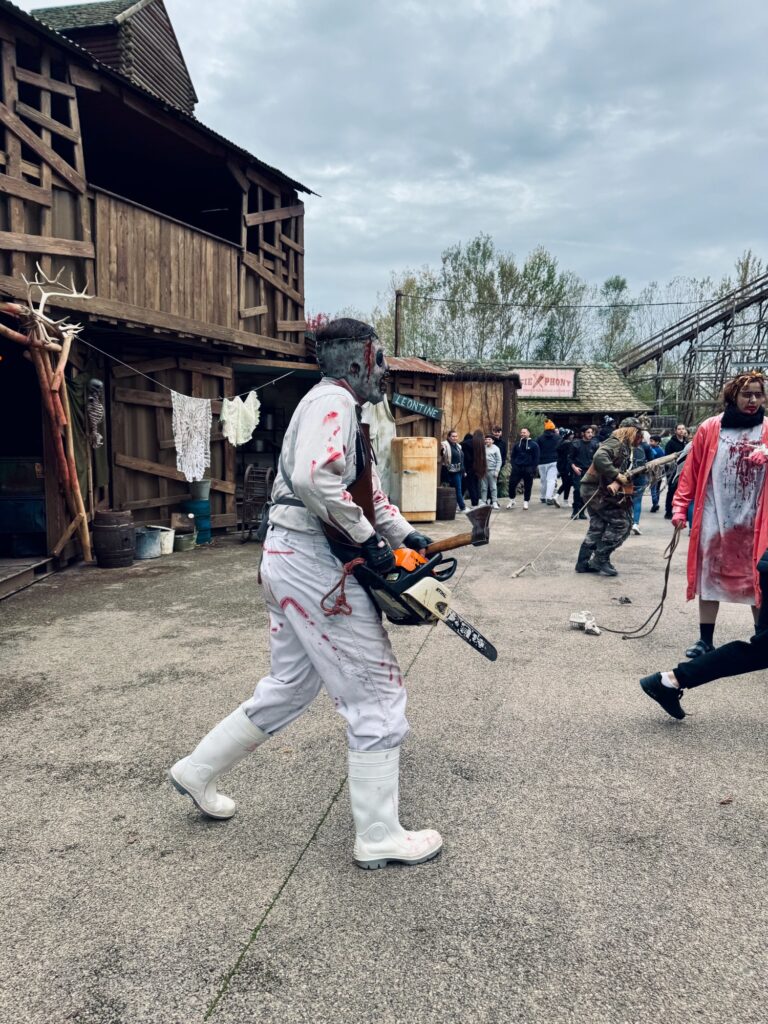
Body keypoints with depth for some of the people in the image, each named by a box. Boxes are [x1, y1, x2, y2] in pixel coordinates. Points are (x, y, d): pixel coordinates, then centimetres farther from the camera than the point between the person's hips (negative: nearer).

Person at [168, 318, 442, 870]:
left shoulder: (338, 408, 20)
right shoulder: (333, 402, -13)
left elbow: (367, 491, 23)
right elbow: (315, 478, -31)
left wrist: (406, 533, 11)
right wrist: (368, 540, -21)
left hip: (294, 562, 11)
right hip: (315, 562, -11)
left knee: (290, 687, 21)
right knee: (379, 694, -1)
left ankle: (199, 770, 36)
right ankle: (379, 837, 11)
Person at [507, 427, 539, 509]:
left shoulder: (534, 445, 1)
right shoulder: (517, 444, 11)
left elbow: (536, 458, -2)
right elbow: (513, 456, 14)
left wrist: (533, 469, -11)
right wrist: (513, 465, -1)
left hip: (528, 469, -2)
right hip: (517, 468, 3)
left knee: (527, 486, 3)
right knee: (512, 484, -3)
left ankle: (526, 502, 14)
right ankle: (511, 501, 12)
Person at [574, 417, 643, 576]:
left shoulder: (625, 448, 16)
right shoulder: (615, 443, -14)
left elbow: (624, 471, 4)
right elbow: (599, 458, -33)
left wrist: (617, 483, -18)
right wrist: (617, 476, -30)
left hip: (595, 490, 10)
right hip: (596, 490, -10)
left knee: (597, 527, 13)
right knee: (621, 523, -7)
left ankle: (584, 562, 18)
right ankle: (601, 559, -2)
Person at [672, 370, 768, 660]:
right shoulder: (710, 429, 0)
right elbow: (691, 471, 1)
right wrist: (680, 507, -3)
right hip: (713, 519, 0)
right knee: (710, 578, 8)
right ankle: (705, 640, 20)